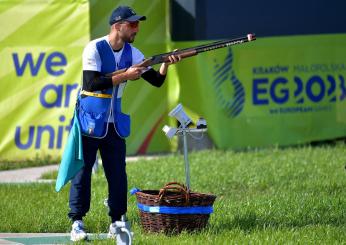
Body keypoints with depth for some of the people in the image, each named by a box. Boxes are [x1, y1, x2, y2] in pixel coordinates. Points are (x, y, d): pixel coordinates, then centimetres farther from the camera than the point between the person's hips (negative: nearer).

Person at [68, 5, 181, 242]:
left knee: (118, 173, 4)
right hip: (90, 121, -5)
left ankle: (116, 222, 11)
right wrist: (125, 76, -24)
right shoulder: (95, 48, -13)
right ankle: (77, 222, 0)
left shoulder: (132, 53, 3)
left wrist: (166, 64, -17)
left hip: (115, 123, 5)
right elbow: (92, 83, -23)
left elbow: (157, 81, 3)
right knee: (82, 169, -4)